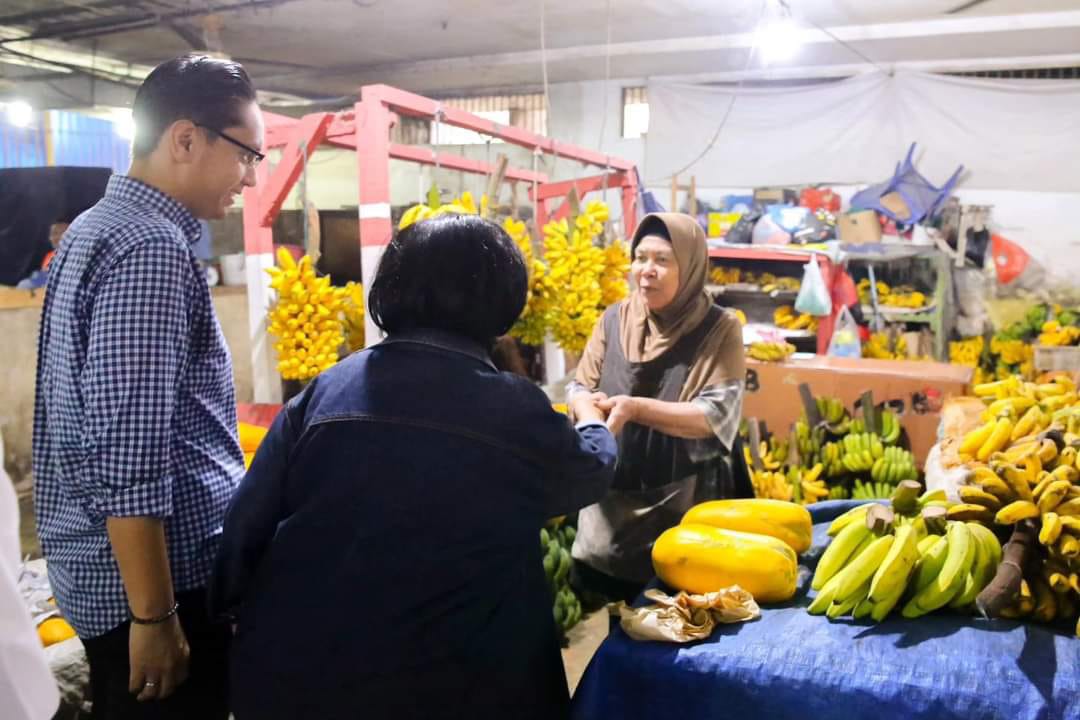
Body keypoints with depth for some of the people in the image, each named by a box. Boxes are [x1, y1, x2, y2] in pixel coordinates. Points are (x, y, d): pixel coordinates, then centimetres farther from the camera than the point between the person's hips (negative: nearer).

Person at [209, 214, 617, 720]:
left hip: (298, 670, 3)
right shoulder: (517, 413, -10)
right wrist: (591, 418, 32)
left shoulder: (325, 388, -3)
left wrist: (236, 611, 15)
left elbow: (247, 523, 0)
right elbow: (591, 471, 11)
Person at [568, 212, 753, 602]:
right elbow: (578, 389, 4)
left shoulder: (719, 329, -8)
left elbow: (717, 416, -16)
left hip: (687, 505, -3)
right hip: (611, 505, 3)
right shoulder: (614, 319, 1)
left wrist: (636, 408, -27)